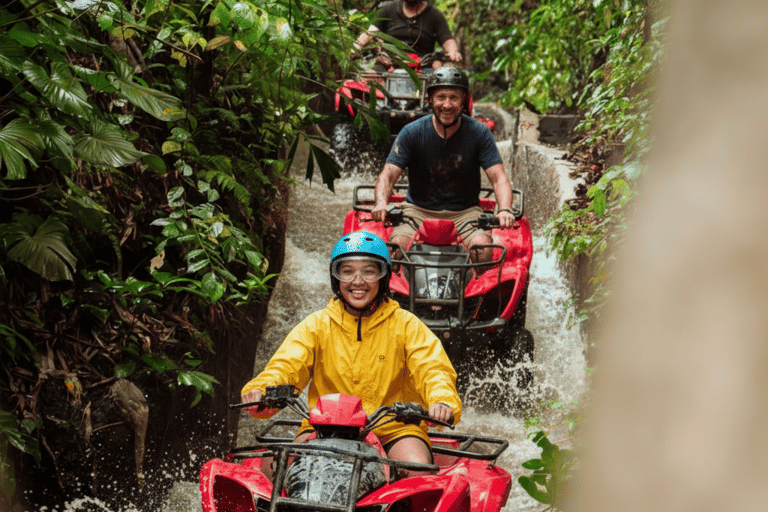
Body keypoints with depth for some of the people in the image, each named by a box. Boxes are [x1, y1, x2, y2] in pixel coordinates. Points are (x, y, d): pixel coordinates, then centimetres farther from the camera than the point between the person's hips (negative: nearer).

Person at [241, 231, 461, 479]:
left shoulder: (406, 325, 6)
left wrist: (443, 401, -31)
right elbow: (287, 365, -3)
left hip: (394, 429, -1)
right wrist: (259, 390, -27)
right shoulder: (316, 325, 9)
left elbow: (433, 369, -6)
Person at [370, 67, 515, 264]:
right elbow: (388, 175, -8)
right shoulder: (412, 133, -4)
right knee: (397, 245, -28)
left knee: (482, 247, -29)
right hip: (418, 210, 0)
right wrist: (381, 204, -31)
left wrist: (505, 210, -29)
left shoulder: (479, 133, -3)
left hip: (464, 211, 0)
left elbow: (498, 178, -8)